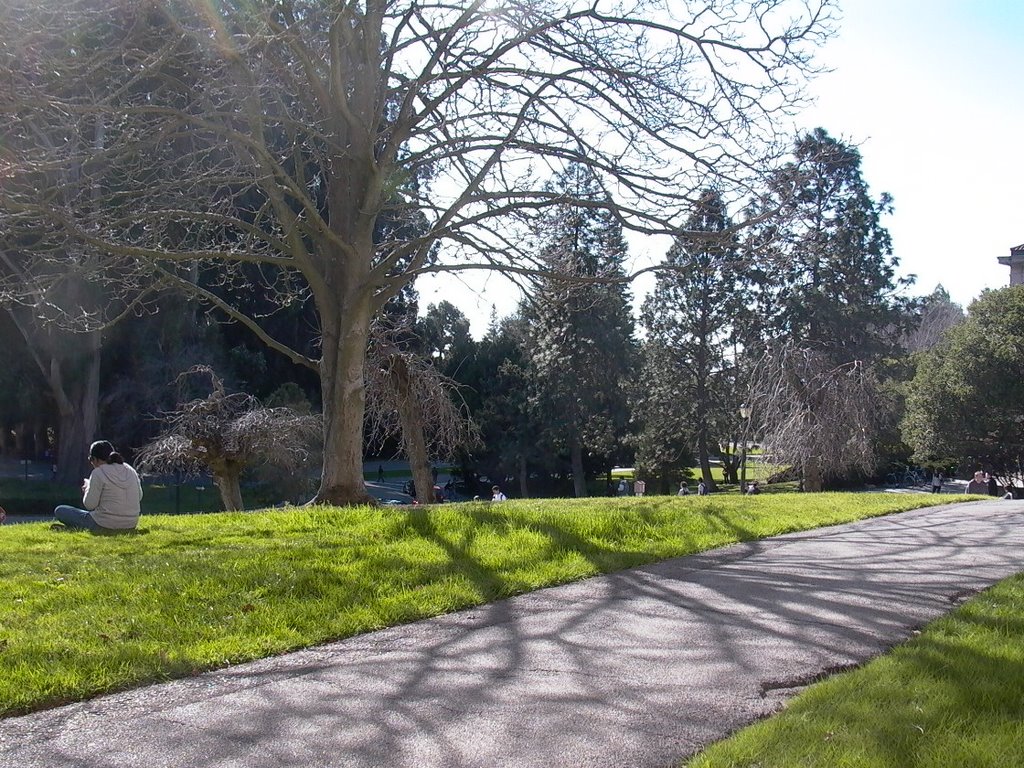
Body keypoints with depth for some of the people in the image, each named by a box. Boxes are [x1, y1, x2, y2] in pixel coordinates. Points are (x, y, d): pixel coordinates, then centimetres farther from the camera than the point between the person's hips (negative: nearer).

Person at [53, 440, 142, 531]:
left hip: (104, 526, -6)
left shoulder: (99, 473, -13)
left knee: (59, 511, 10)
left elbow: (89, 505, -12)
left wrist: (88, 487, 7)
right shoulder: (131, 471, 4)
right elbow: (139, 496, 15)